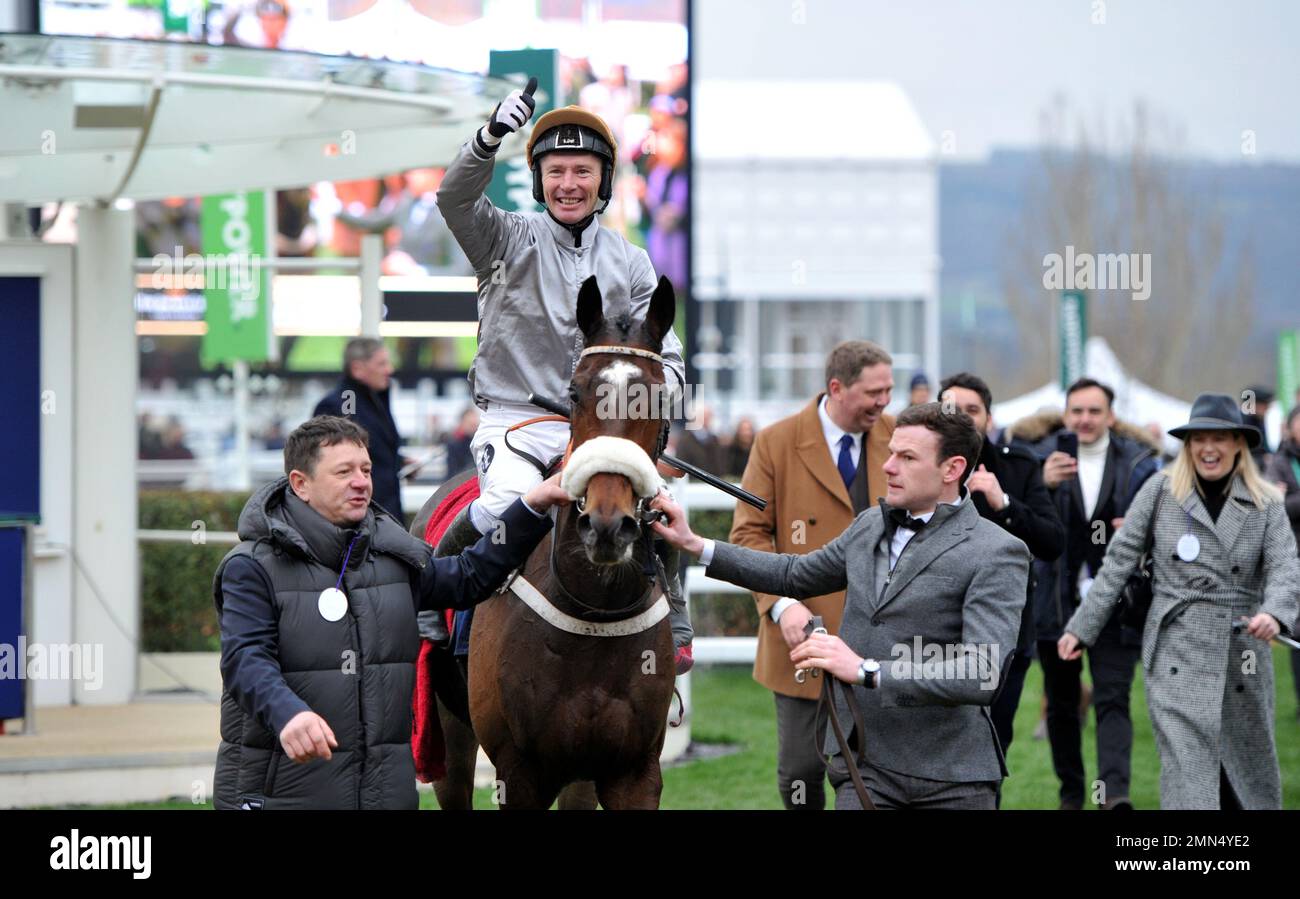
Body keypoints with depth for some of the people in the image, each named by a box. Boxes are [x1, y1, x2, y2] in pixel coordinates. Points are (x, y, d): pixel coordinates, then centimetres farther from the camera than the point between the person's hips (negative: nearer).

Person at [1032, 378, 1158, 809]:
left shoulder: (1137, 464, 3)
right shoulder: (1044, 458, 1)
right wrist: (1044, 486, -29)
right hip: (1057, 602, 1)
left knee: (1113, 700, -13)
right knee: (1061, 704, 11)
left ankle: (1114, 790, -23)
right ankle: (1071, 791, 23)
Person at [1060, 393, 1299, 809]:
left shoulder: (1265, 504, 5)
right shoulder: (1162, 490, 3)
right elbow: (1119, 559, 4)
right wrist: (1081, 627, 1)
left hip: (1243, 650, 2)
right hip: (1177, 649, -2)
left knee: (1251, 767, 12)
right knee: (1186, 767, -14)